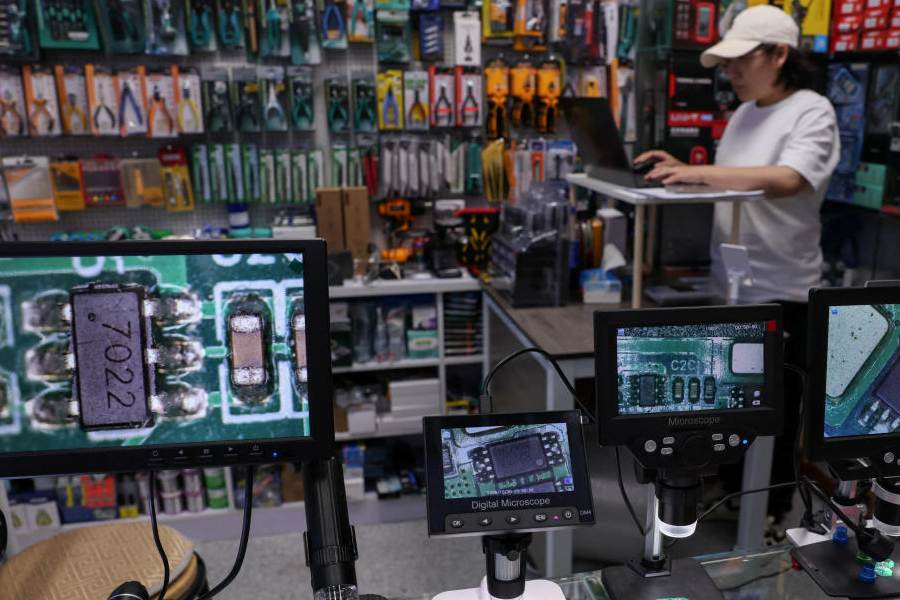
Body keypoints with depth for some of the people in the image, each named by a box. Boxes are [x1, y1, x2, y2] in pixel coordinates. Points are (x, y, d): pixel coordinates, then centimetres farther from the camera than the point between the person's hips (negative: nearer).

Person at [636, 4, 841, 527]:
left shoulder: (812, 112, -12)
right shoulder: (744, 114, 11)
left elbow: (787, 180, -29)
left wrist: (700, 173, -33)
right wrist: (685, 172, -2)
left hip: (779, 290, -7)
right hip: (729, 283, 7)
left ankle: (771, 508, 28)